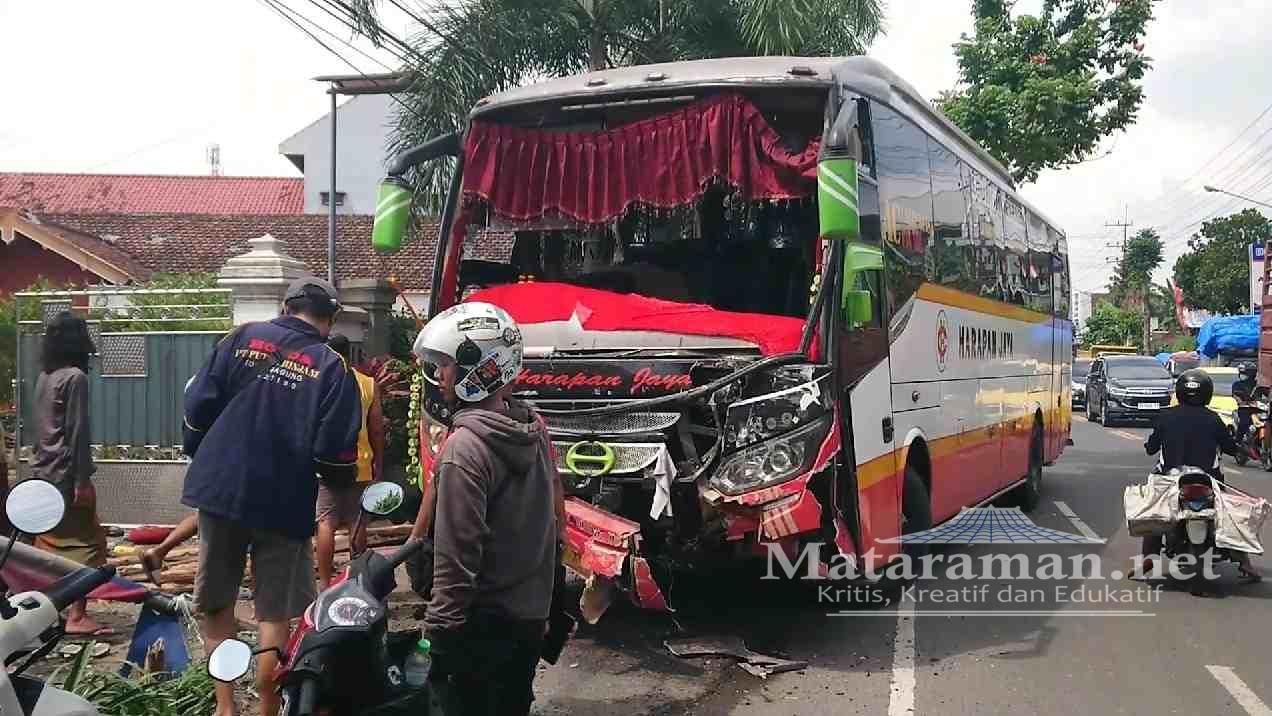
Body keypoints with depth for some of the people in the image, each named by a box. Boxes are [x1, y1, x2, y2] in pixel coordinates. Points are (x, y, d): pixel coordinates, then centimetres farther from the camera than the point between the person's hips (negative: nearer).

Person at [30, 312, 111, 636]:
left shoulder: (44, 377, 12)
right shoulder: (75, 377, -13)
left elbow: (42, 427, 15)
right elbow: (77, 431, -16)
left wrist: (49, 462, 18)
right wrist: (82, 480, -16)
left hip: (43, 471, 8)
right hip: (65, 473, -8)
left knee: (49, 544, 14)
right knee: (88, 543, -5)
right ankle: (77, 616, -9)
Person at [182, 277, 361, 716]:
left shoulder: (242, 339, 1)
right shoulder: (332, 367, -6)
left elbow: (198, 406, -1)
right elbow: (335, 454, -11)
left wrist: (201, 459, 16)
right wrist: (344, 479, 11)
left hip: (220, 489, 2)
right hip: (285, 503, -2)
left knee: (216, 602, 18)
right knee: (275, 615, 10)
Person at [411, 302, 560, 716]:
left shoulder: (465, 446, -21)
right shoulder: (535, 428, 4)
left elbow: (456, 558, -22)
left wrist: (439, 630, -15)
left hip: (481, 626, -8)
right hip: (530, 618, 8)